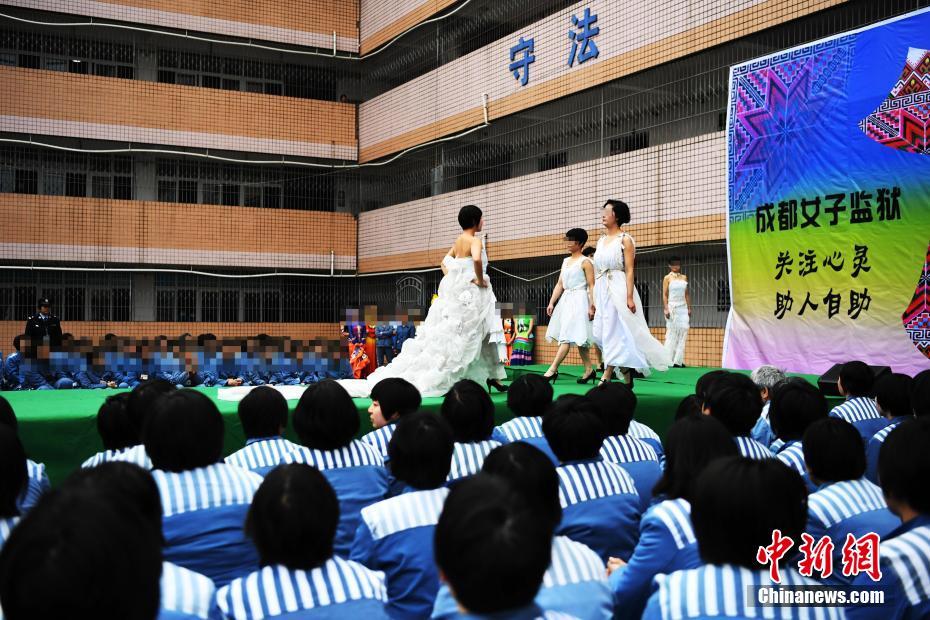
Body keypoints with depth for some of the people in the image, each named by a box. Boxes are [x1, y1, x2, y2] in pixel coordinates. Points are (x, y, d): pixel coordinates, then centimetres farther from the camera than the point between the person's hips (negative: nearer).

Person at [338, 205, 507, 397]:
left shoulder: (458, 241, 14)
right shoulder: (475, 240, -12)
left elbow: (444, 263, 20)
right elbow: (476, 259, -32)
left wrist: (452, 281, 11)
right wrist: (480, 280, -19)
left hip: (455, 294, 8)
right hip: (470, 295, -8)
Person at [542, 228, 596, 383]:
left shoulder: (585, 262, -5)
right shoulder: (566, 261, 16)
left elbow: (591, 286, -10)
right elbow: (560, 284, 16)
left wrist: (591, 306, -17)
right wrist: (551, 302, 8)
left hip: (579, 300, -8)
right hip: (565, 299, 8)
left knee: (568, 336, -12)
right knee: (578, 338, 9)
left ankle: (553, 370, -17)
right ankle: (589, 370, 15)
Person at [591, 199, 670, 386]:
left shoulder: (625, 239, -3)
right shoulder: (601, 241, 16)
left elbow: (629, 270, -8)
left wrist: (630, 297, -16)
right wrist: (593, 298, 12)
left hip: (618, 288, -7)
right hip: (602, 290, 7)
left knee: (614, 332, -9)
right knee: (600, 332, 3)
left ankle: (606, 377, -11)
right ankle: (627, 377, 12)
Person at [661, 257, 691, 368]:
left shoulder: (684, 277, 13)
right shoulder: (667, 278, 1)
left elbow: (687, 294, 14)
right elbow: (665, 294, -4)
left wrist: (689, 308, 9)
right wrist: (666, 309, -12)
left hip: (683, 308, 4)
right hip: (672, 307, -4)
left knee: (682, 333, -1)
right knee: (672, 333, -5)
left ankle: (678, 360, 2)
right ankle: (669, 360, -1)